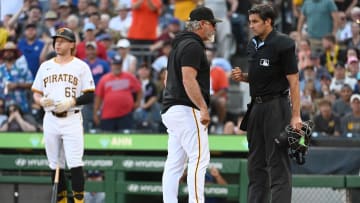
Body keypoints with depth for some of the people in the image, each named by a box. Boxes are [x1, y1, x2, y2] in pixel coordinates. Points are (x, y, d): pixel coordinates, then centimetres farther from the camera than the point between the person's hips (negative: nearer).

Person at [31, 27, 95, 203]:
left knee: (75, 163, -13)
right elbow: (36, 93, 15)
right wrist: (41, 100, -7)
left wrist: (72, 101, -16)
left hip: (72, 118, -4)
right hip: (50, 119, 4)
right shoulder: (45, 66, 14)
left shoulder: (81, 66, 3)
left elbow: (90, 96, -1)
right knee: (55, 164, 6)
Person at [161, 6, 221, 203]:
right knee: (199, 158, -12)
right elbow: (188, 80, -21)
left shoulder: (179, 45, 21)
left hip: (170, 110, 10)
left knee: (174, 163, 7)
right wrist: (203, 108, -24)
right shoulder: (193, 46, -11)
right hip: (186, 110, -10)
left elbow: (168, 79, 24)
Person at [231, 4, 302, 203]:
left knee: (277, 162, -8)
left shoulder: (283, 44, -11)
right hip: (257, 106, 8)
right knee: (256, 162, 11)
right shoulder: (253, 44, 12)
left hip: (276, 107, -8)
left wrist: (295, 115, -19)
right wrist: (243, 77, 2)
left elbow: (293, 81, -14)